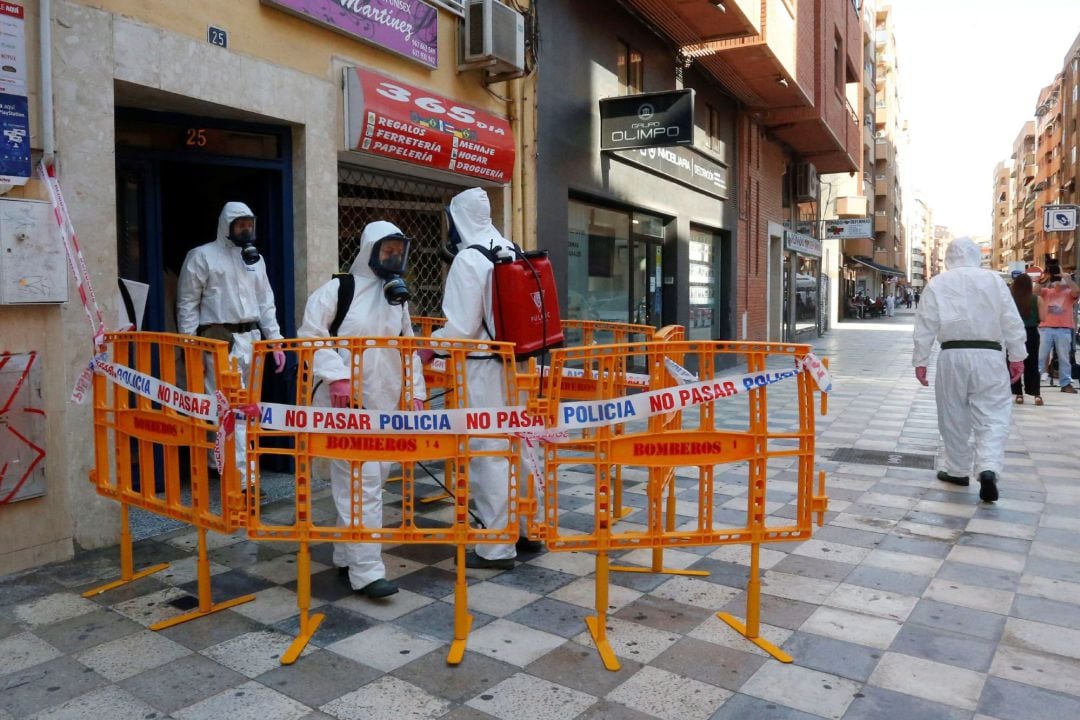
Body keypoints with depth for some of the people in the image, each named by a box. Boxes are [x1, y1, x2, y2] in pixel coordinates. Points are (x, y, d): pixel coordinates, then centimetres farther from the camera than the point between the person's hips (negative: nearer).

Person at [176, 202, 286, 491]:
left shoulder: (256, 259, 18)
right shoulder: (202, 256, 0)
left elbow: (266, 303, 19)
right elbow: (187, 304, -1)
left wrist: (276, 341, 10)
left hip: (252, 339, 6)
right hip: (219, 340, -6)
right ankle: (243, 481, -10)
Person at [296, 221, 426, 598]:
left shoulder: (398, 299, 14)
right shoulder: (338, 289, -6)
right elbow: (311, 335, -11)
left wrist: (416, 393, 11)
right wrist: (337, 377, -21)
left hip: (384, 402, 7)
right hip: (345, 401, -7)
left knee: (375, 475, 11)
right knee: (361, 481, -10)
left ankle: (346, 554, 27)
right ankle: (366, 570, -4)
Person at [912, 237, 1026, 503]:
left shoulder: (937, 284, 3)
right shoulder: (993, 279, 4)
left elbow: (926, 325, 0)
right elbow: (1012, 321, 3)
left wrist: (920, 360, 4)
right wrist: (1017, 356, 8)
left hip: (952, 355, 0)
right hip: (988, 355, 0)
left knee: (954, 416, 11)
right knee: (992, 416, 2)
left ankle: (957, 470, 22)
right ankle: (988, 469, -15)